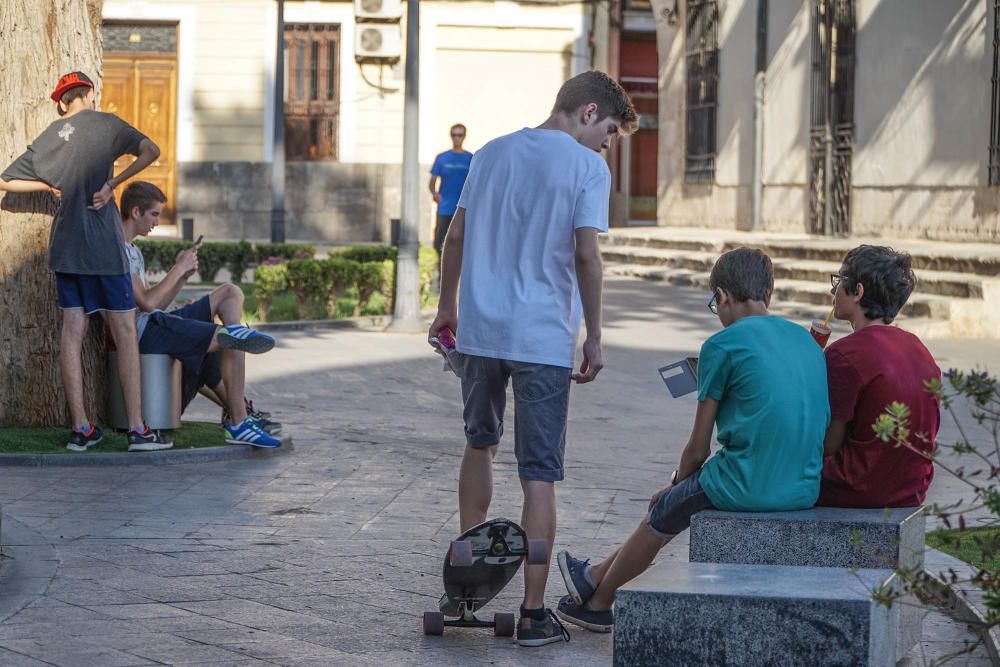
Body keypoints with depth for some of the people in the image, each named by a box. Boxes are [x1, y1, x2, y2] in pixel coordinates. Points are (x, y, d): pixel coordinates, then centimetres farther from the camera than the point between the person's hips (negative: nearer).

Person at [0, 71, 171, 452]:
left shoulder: (46, 139, 11)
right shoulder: (104, 124, -1)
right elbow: (150, 151, -13)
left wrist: (51, 186, 17)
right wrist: (111, 184, -8)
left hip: (65, 246, 5)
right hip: (104, 247, -5)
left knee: (73, 331, 5)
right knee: (125, 333, -2)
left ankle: (80, 428, 3)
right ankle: (137, 429, -5)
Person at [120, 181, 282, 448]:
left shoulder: (133, 251, 25)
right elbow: (147, 303, -19)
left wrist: (182, 275, 6)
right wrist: (178, 269, -9)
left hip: (157, 322, 11)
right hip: (144, 331, -11)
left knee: (231, 293, 9)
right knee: (231, 343, -20)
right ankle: (238, 424, -14)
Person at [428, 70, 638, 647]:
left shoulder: (492, 153, 12)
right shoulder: (587, 167, -5)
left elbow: (456, 238, 14)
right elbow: (586, 255, -12)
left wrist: (448, 306, 24)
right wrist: (594, 339, -5)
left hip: (480, 331, 5)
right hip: (544, 339, -5)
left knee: (480, 444, 23)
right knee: (540, 475, -1)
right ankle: (534, 612, 1)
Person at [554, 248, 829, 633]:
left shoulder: (723, 345, -8)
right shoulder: (808, 341, 12)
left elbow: (698, 449, -3)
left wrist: (677, 482, 19)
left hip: (747, 489, -7)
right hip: (806, 491, 7)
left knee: (662, 512, 20)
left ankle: (598, 601, 40)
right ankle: (598, 577, 41)